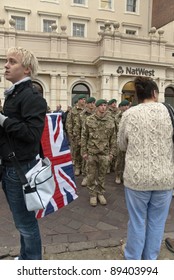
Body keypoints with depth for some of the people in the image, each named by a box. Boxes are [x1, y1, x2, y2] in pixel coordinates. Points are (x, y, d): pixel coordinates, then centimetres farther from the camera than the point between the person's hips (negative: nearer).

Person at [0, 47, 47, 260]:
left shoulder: (31, 97, -15)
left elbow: (32, 133, -26)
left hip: (20, 168, -9)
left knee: (25, 221, 6)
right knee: (22, 219, 22)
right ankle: (25, 257, 42)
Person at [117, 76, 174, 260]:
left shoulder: (129, 114, -4)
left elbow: (122, 145, 6)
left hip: (137, 176, 0)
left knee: (137, 222, 15)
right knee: (157, 222, 17)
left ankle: (133, 260, 34)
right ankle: (150, 260, 36)